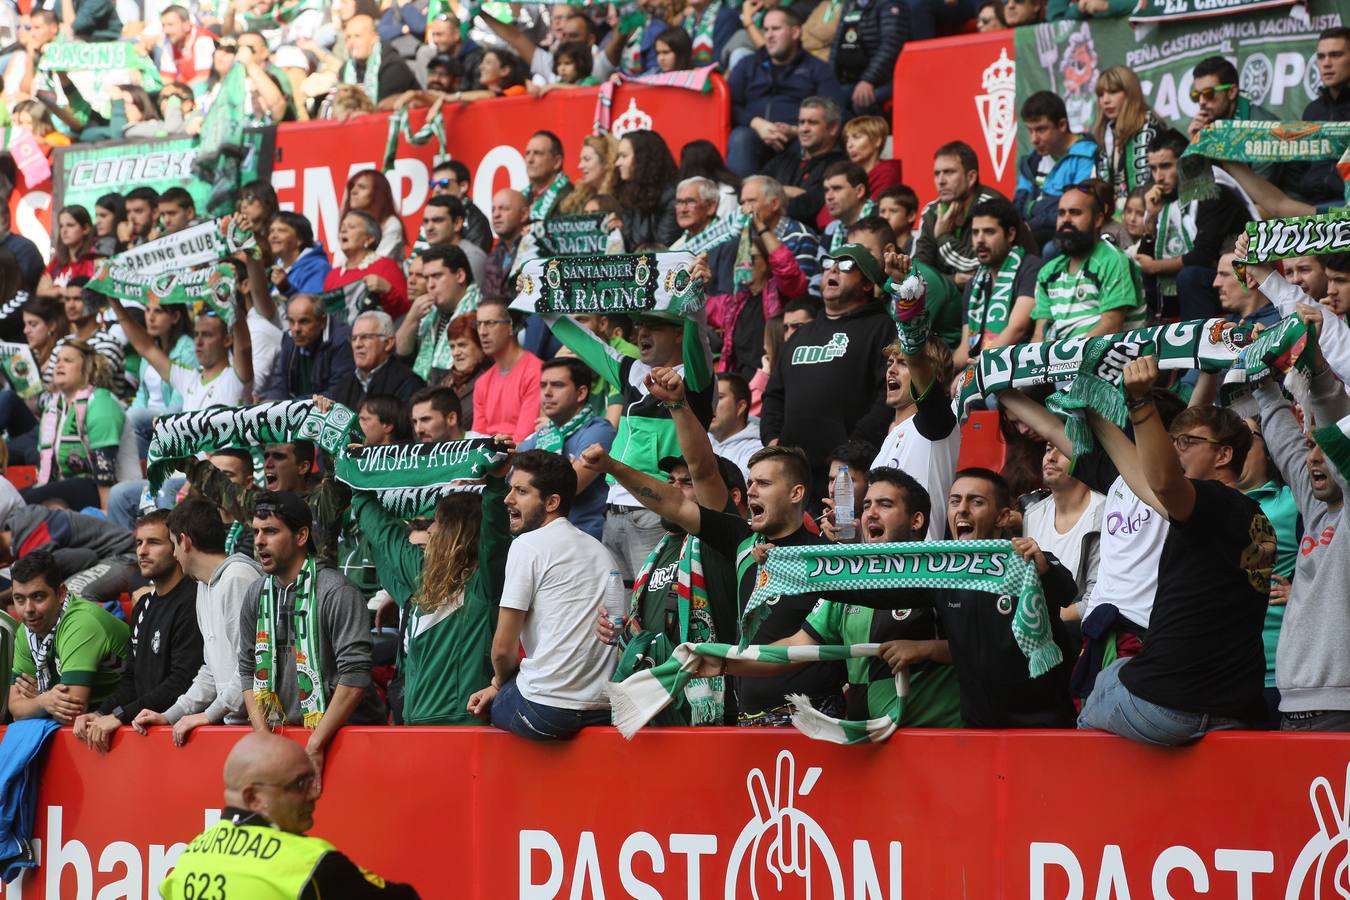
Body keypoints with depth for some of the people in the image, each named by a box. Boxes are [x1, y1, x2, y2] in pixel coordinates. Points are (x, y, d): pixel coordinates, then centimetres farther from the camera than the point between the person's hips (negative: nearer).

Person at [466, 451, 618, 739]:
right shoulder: (600, 549, 18)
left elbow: (504, 646, -6)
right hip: (603, 710, 7)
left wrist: (500, 683, 16)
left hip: (547, 710, -7)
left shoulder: (528, 545, -5)